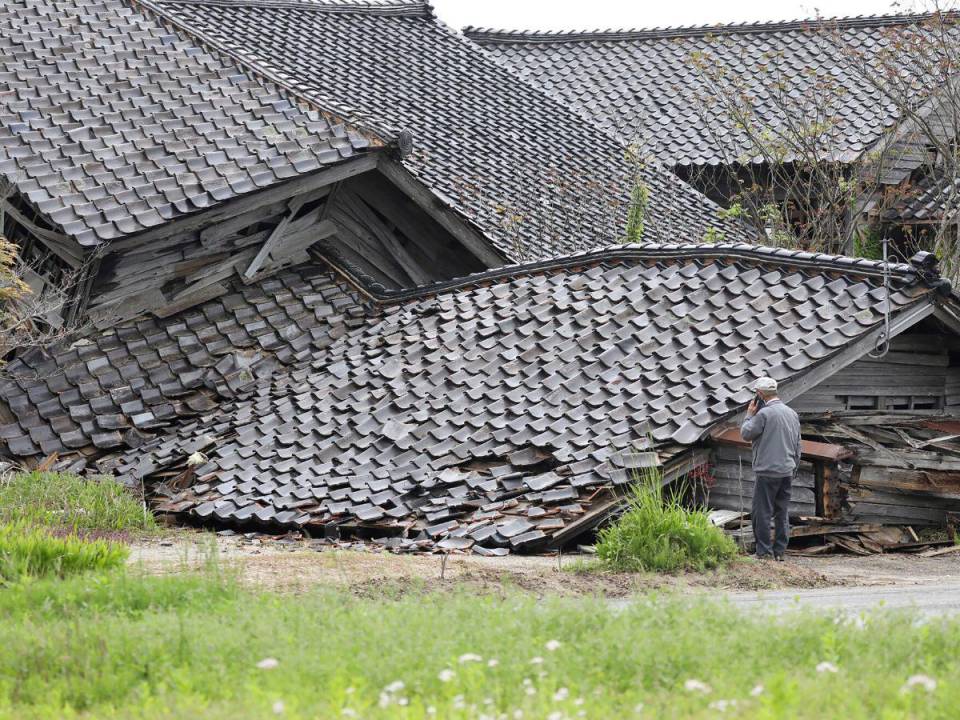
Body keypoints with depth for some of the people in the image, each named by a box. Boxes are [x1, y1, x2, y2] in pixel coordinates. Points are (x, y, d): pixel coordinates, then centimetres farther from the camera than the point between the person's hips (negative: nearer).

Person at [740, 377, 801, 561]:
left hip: (767, 471, -7)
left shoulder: (764, 413, -12)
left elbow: (746, 433, -6)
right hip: (787, 471, 7)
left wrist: (749, 414, 6)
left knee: (762, 512, -3)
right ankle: (780, 551, 10)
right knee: (782, 513, 10)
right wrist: (794, 468, 23)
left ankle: (764, 551, -5)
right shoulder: (792, 414, 13)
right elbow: (797, 445, 17)